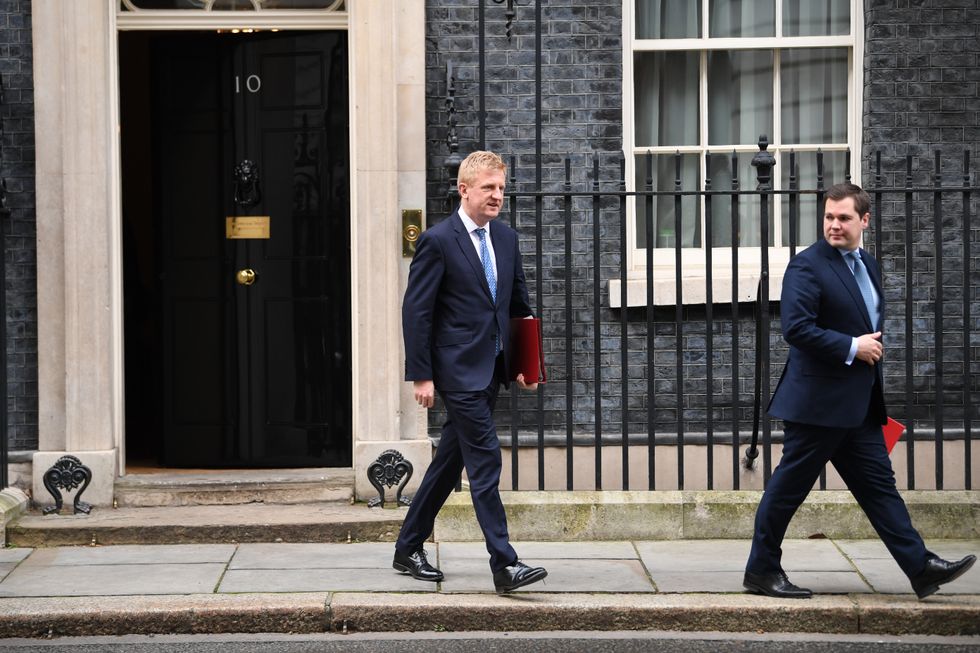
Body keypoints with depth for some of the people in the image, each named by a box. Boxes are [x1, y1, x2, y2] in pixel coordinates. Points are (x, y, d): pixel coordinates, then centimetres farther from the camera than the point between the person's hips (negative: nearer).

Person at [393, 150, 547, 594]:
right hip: (459, 370, -7)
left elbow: (519, 305, 20)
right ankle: (504, 565, -11)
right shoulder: (438, 241, -10)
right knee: (485, 461, -11)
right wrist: (421, 375, -13)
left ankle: (408, 549, 26)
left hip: (491, 370, 8)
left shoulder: (506, 238, 11)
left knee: (450, 461, 14)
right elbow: (415, 311, -10)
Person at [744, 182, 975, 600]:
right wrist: (852, 348, -19)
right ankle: (761, 570, 11)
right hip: (817, 402, -8)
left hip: (859, 405, 8)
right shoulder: (807, 266, -13)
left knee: (879, 485, 8)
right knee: (788, 488, 1)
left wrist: (874, 346, 13)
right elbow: (795, 327, -23)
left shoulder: (868, 265, 15)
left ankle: (921, 568, 9)